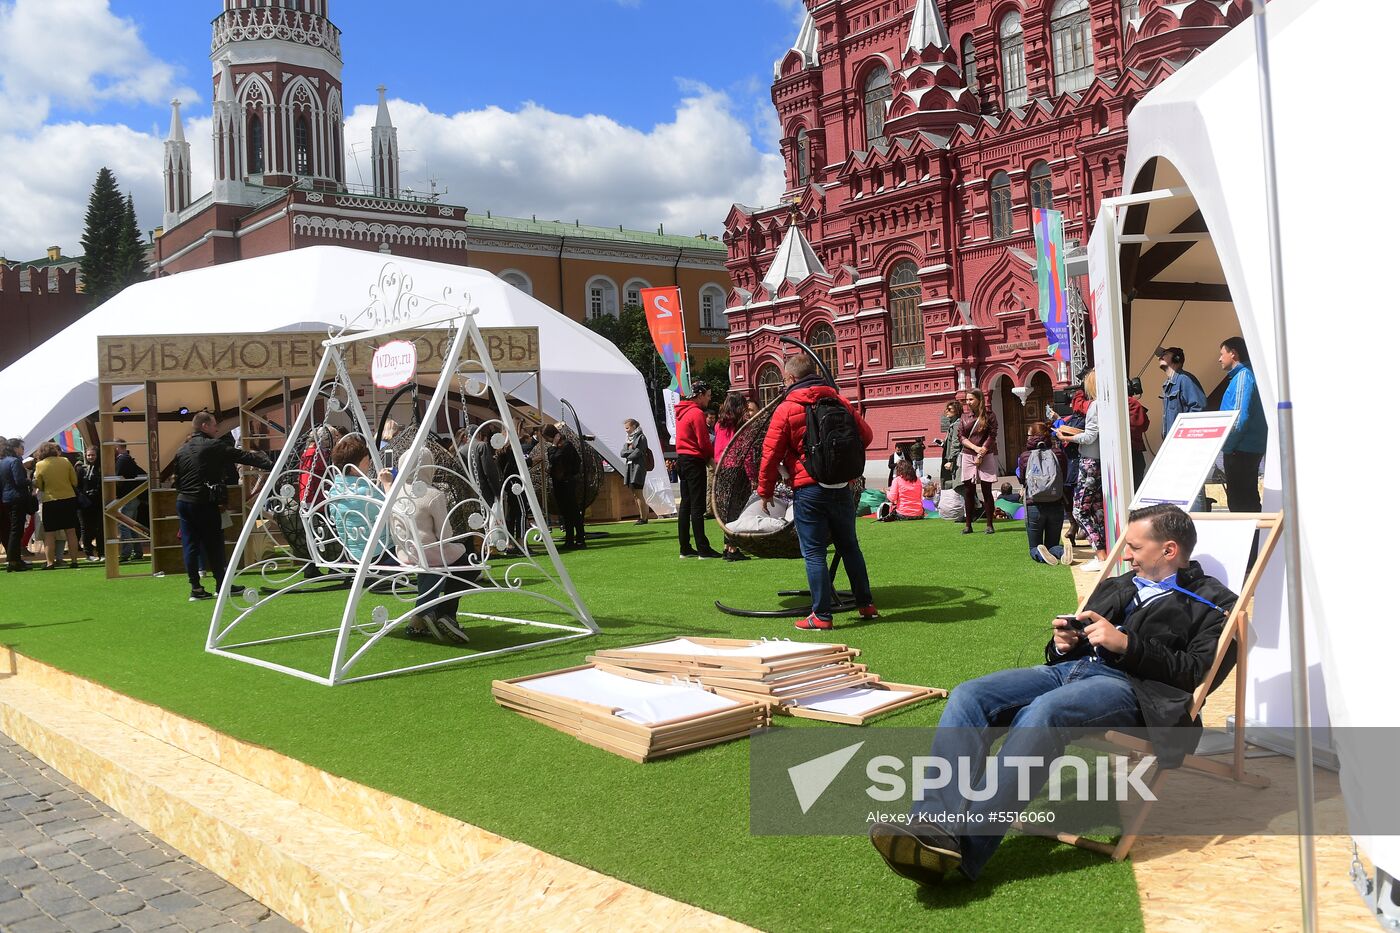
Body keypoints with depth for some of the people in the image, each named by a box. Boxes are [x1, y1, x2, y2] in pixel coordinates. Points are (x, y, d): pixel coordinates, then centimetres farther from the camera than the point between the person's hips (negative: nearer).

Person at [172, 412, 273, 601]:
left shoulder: (181, 451, 11)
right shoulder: (214, 446, -8)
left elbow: (177, 479, 12)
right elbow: (243, 456, -10)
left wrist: (182, 495, 17)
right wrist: (271, 464, -10)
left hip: (183, 502, 6)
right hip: (205, 502, -6)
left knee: (190, 546, 5)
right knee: (213, 545, 4)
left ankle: (195, 589, 5)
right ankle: (221, 585, 10)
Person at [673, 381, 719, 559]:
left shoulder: (682, 412, 15)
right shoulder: (697, 413, -13)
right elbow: (703, 442, -16)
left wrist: (708, 457, 9)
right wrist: (712, 457, 1)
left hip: (682, 459, 9)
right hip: (695, 461, -9)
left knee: (685, 504, 11)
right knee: (697, 506, -8)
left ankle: (685, 548, 14)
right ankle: (703, 549, -6)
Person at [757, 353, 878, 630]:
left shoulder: (786, 409, -8)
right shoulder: (838, 401, 5)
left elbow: (771, 454, -7)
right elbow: (865, 435, 13)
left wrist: (765, 491, 4)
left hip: (808, 489, -5)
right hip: (841, 486, 5)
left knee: (814, 553, 1)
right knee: (849, 546, 17)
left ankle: (821, 615, 1)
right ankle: (866, 604, 24)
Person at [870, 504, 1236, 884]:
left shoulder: (1212, 602, 10)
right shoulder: (1116, 587, 31)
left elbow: (1200, 672, -5)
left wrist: (1126, 644, -12)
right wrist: (1063, 644, 10)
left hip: (1128, 684, -7)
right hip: (1071, 668, 7)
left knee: (1043, 711, -38)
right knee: (968, 695, -20)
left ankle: (965, 848, -40)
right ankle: (936, 827, -35)